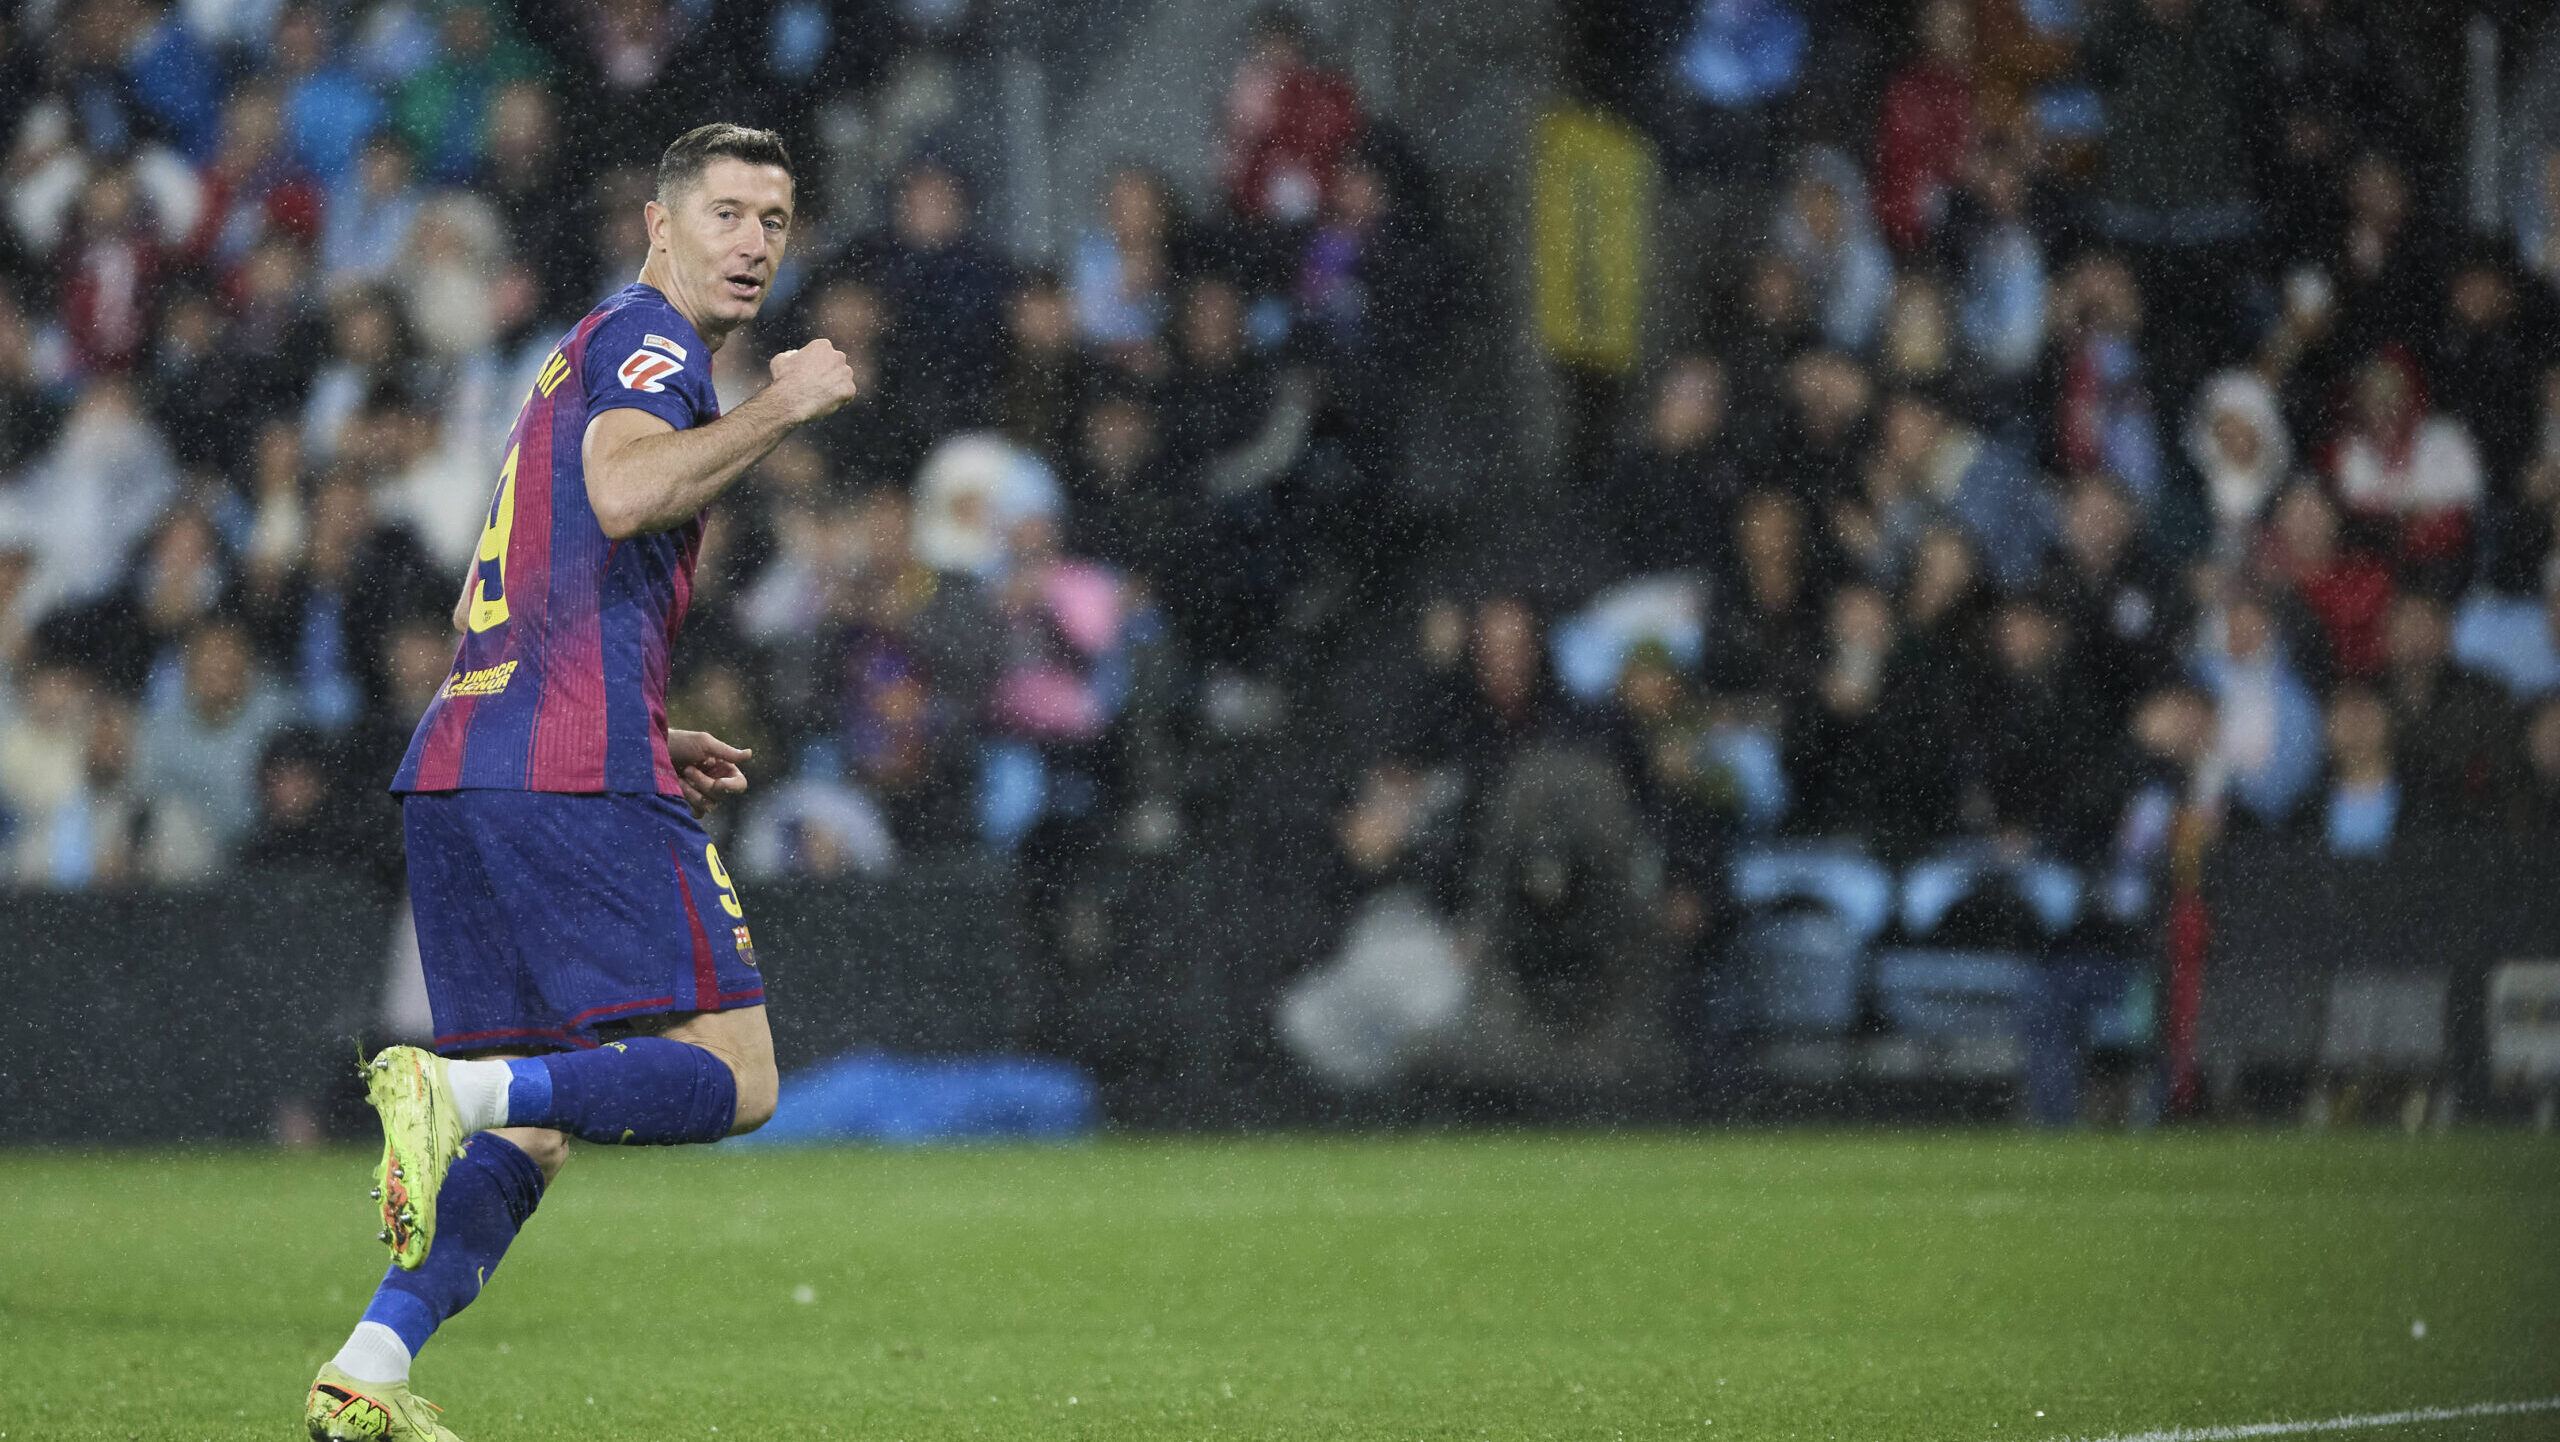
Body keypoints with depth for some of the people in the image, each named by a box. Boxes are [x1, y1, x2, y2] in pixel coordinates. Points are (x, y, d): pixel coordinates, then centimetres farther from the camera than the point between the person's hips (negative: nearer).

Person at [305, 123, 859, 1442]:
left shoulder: (586, 361, 30)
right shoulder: (646, 333, 1)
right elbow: (624, 493, -21)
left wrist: (651, 741, 30)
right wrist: (784, 407, -12)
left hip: (457, 775, 9)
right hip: (577, 775, -9)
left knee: (531, 1130, 9)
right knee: (732, 1076, -11)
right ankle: (459, 1086, -29)